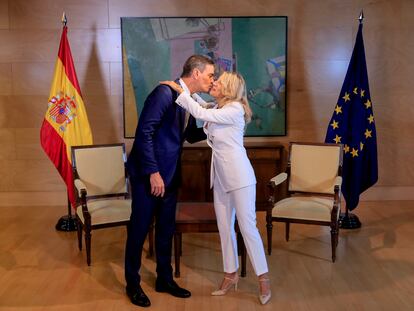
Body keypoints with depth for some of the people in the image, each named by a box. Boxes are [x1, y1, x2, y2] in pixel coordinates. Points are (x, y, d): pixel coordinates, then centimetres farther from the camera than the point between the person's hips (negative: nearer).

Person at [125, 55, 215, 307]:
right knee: (139, 228, 4)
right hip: (148, 173, -8)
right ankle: (133, 284, 20)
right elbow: (144, 132, -23)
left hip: (170, 174, 8)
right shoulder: (165, 92, -18)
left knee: (166, 228, 15)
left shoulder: (190, 100, 8)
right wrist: (153, 172, -23)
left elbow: (191, 136, 20)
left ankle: (165, 279, 29)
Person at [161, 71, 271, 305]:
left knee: (247, 226, -4)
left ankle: (264, 278, 7)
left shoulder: (236, 110, -14)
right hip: (221, 177, 8)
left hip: (239, 176, -8)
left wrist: (180, 90, -16)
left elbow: (201, 114, -21)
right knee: (225, 227, 11)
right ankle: (231, 275, 22)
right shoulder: (218, 110, 12)